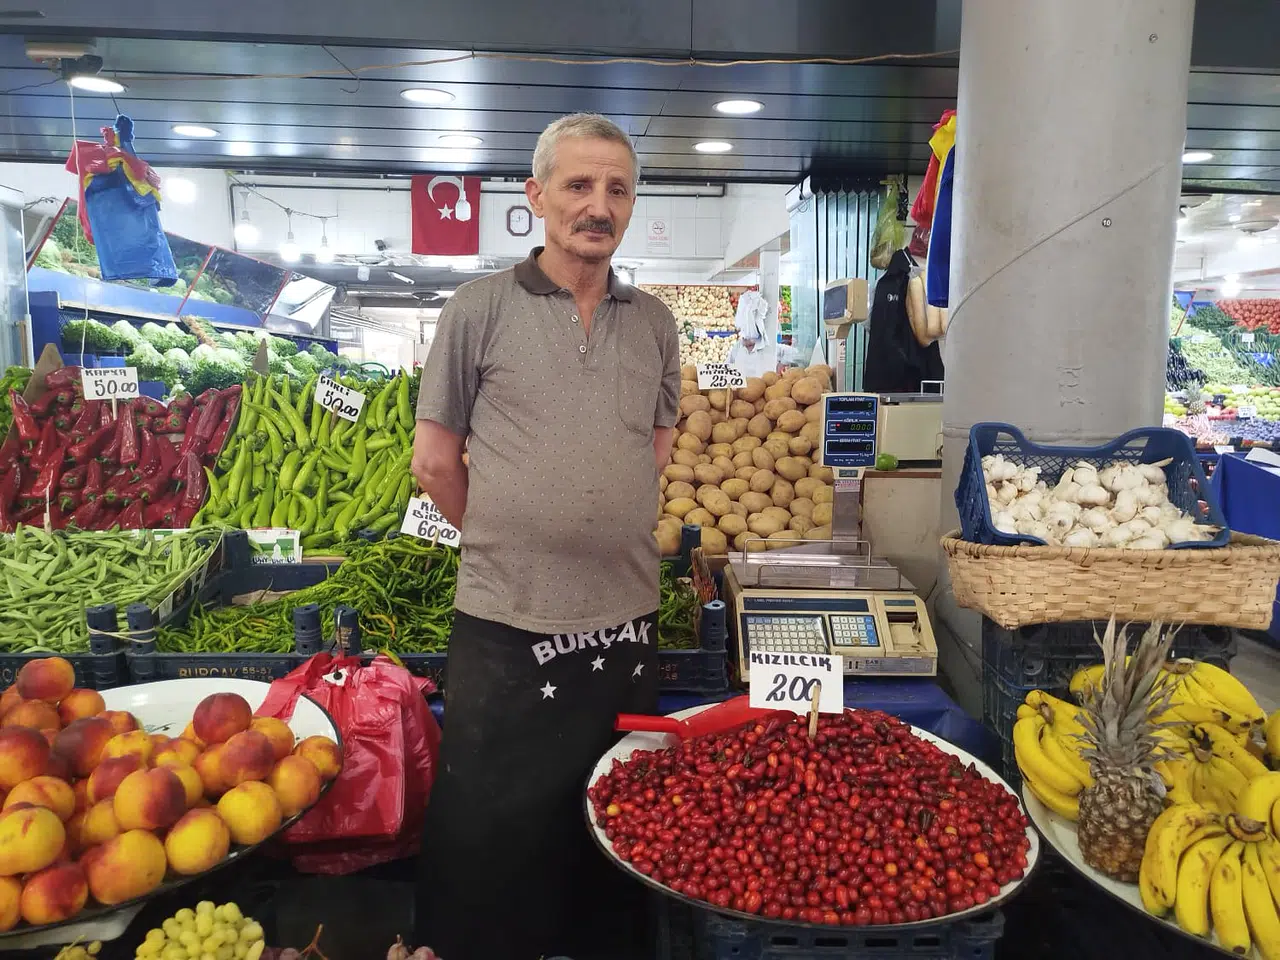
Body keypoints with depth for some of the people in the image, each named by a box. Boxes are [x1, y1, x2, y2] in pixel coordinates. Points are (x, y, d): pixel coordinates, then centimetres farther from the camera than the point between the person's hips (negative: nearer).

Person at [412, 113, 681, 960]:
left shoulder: (655, 323, 7)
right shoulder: (482, 308, -3)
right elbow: (436, 460, 1)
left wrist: (603, 532, 11)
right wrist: (506, 541, 6)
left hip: (628, 622, 4)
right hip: (507, 627, -3)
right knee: (487, 845, 12)